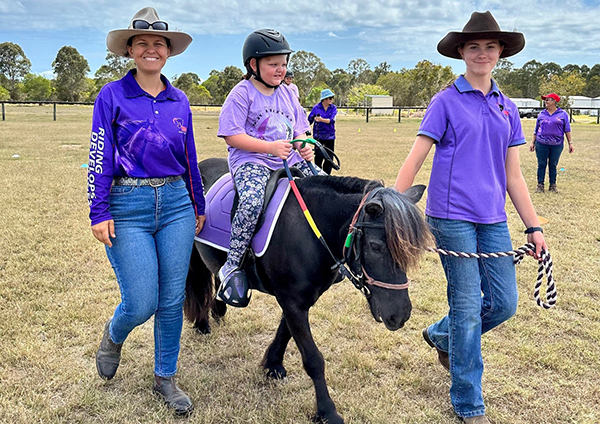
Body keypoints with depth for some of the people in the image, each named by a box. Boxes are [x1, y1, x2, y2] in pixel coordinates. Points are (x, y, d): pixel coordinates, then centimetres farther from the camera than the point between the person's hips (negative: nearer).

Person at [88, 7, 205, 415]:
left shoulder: (179, 100, 10)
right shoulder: (112, 96, -1)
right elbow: (100, 157, -4)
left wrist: (198, 206, 19)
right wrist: (99, 213, -10)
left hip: (176, 203, 4)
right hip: (128, 206, -3)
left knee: (173, 300, 7)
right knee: (141, 304, -4)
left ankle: (165, 378, 25)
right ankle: (114, 336, 32)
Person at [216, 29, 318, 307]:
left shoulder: (287, 94, 16)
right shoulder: (242, 93, -4)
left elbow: (298, 131, 20)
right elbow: (231, 136, -12)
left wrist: (304, 147, -4)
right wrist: (270, 147, -21)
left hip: (289, 159, 7)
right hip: (250, 161, -6)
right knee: (252, 201, -36)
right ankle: (232, 267, -21)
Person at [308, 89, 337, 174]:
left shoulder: (333, 108, 2)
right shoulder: (316, 107, -3)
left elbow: (332, 120, -14)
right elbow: (309, 120, -2)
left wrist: (322, 120, -29)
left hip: (330, 136, 3)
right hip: (318, 136, -3)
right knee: (319, 156, -6)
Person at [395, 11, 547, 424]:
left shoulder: (507, 108, 13)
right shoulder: (446, 102, -2)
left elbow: (513, 175, 14)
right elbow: (414, 161, -6)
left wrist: (534, 226, 10)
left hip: (493, 219, 6)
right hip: (452, 217, -5)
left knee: (504, 303, 8)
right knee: (467, 307, 0)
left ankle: (440, 335, 37)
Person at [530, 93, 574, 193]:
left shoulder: (563, 114, 6)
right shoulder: (541, 114, 9)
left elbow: (567, 130, 5)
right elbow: (536, 130, 14)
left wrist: (570, 143, 1)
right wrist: (533, 142, 10)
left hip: (557, 144, -1)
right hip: (542, 144, 1)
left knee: (553, 165, 7)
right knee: (541, 165, 2)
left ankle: (553, 185, 15)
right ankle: (540, 185, 8)